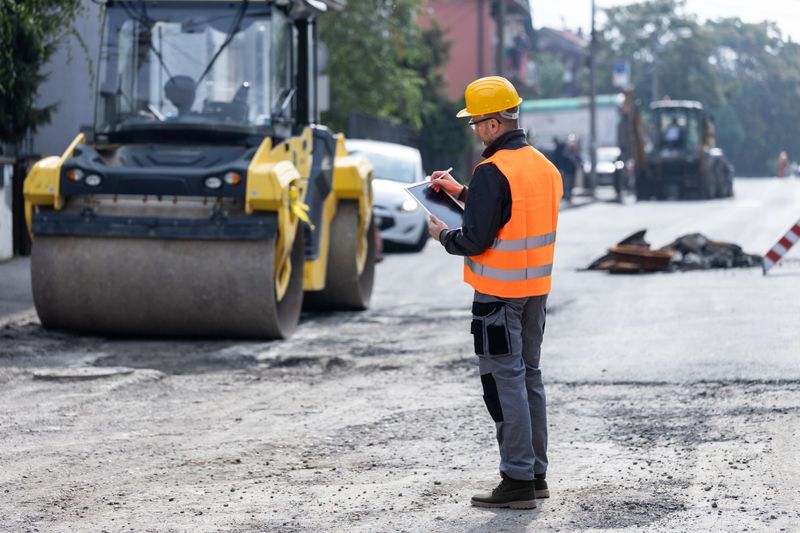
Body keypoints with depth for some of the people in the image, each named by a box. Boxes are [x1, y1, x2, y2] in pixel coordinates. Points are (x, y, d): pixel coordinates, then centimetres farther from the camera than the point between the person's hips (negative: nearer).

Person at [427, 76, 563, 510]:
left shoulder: (493, 172, -18)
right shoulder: (543, 166, 10)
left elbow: (475, 241, -21)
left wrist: (443, 235, -1)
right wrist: (461, 192, 19)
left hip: (498, 293, -9)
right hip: (536, 289, 9)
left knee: (505, 381, -4)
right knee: (529, 376, 16)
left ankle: (518, 481, -2)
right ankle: (537, 474, 21)